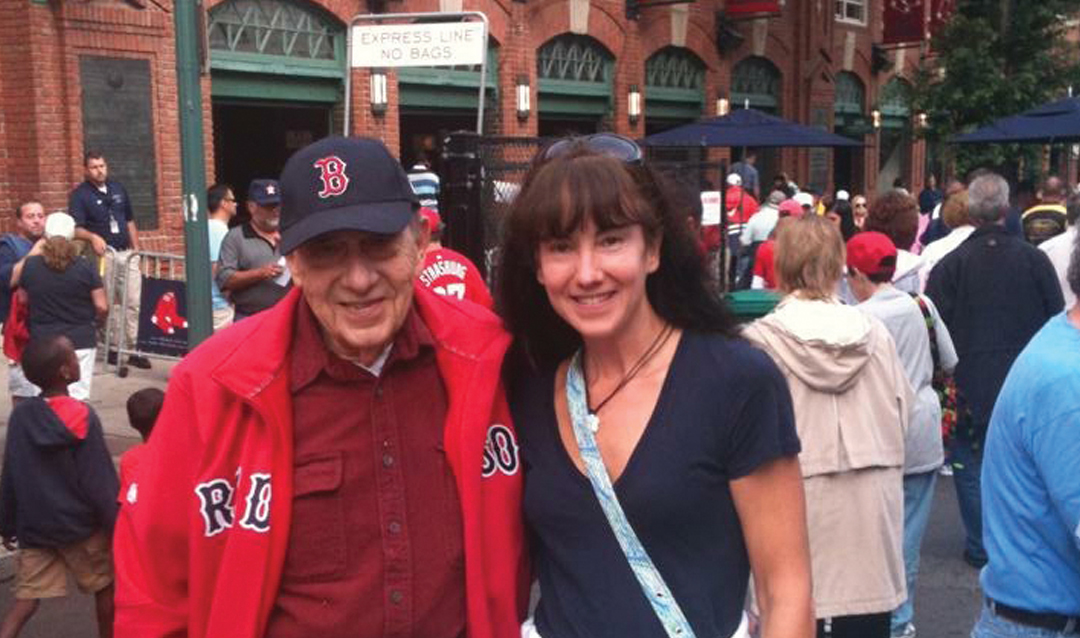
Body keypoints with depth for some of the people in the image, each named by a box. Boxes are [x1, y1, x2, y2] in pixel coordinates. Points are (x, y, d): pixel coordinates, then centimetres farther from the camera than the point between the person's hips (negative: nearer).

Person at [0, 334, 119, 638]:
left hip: (33, 527, 4)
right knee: (105, 585, 17)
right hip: (81, 525, -4)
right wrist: (118, 524, -6)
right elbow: (100, 480, -15)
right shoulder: (83, 418, -18)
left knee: (27, 598, 8)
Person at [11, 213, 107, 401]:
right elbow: (102, 307, -5)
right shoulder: (85, 267, -8)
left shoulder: (31, 265, -4)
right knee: (78, 399, 4)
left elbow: (14, 280, 18)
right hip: (81, 341, -1)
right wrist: (93, 321, 15)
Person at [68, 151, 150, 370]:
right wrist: (92, 237, -34)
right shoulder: (79, 195, -4)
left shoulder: (118, 188, 12)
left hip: (127, 253, 5)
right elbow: (75, 229, -14)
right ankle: (111, 348, 11)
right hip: (104, 254, -4)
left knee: (134, 302, 1)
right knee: (108, 303, 2)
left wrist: (136, 249, 14)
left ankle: (132, 348, 5)